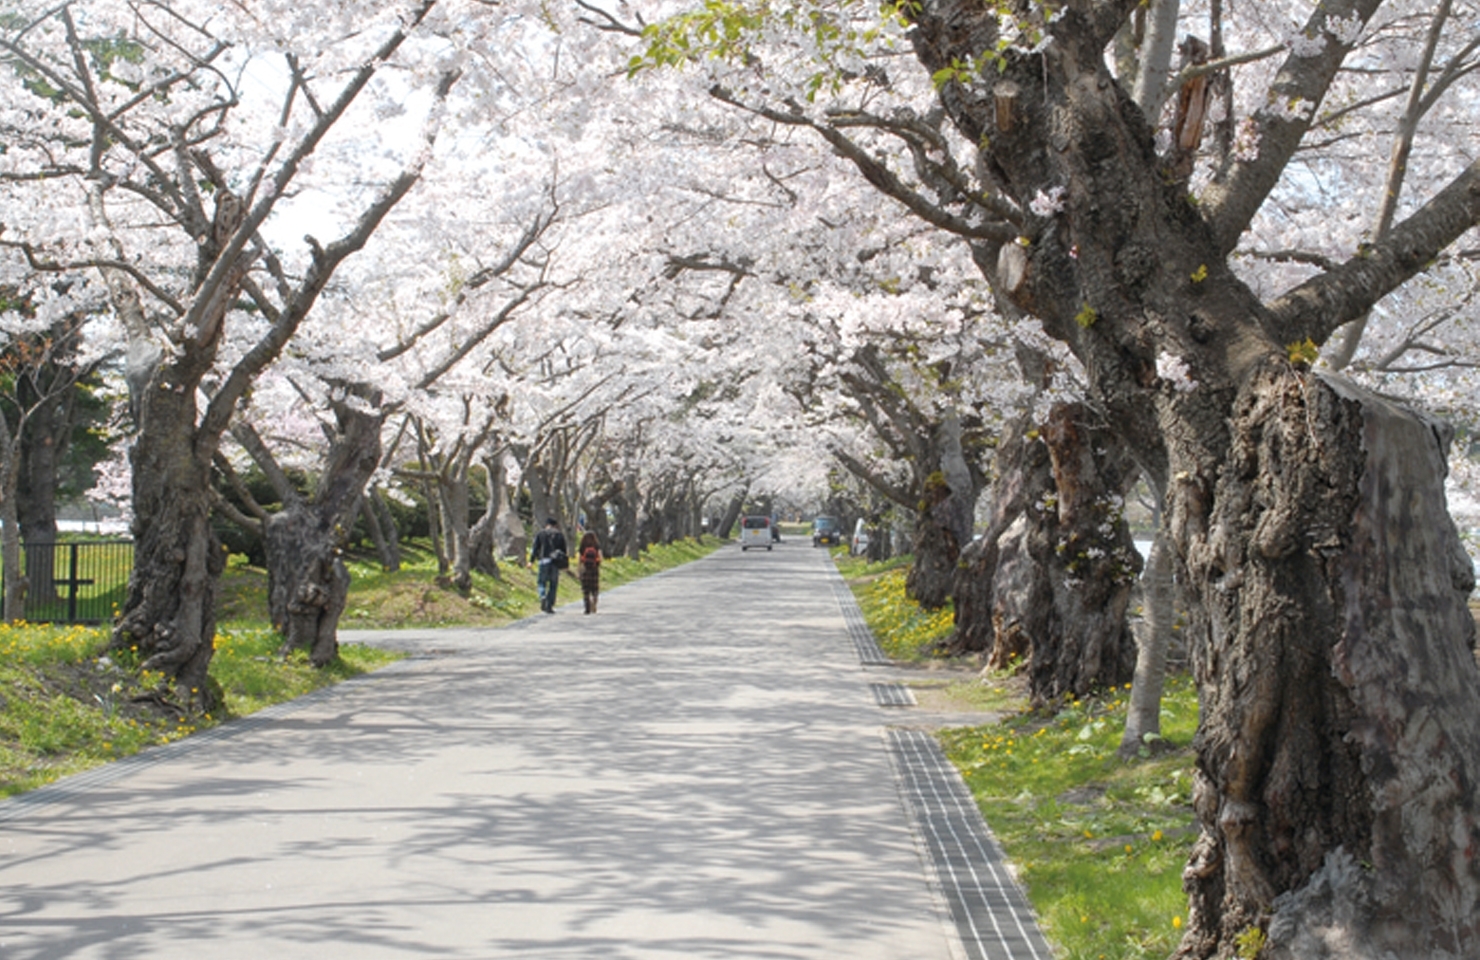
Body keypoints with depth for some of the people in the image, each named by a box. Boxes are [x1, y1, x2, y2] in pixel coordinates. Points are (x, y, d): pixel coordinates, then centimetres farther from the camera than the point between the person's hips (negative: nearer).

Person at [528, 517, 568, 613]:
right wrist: (564, 563, 16)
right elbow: (564, 549, 10)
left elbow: (534, 548, 0)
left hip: (544, 560, -1)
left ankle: (543, 597, -21)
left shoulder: (540, 534, 5)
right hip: (556, 562, 1)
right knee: (553, 585, 7)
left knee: (542, 582, 8)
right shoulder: (560, 535, 9)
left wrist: (531, 561, 1)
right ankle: (549, 606, 3)